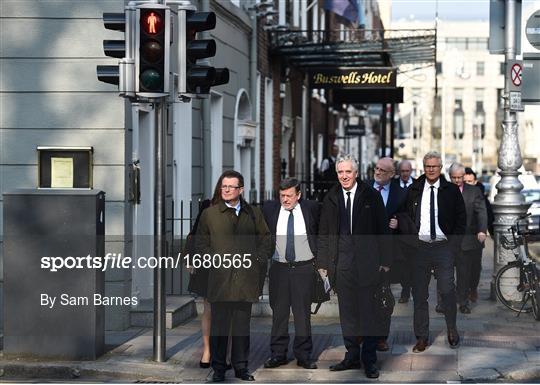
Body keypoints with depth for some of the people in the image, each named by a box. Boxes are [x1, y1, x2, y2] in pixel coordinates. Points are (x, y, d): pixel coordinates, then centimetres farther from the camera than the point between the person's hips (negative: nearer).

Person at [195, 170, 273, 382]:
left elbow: (265, 240, 15)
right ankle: (218, 368, 8)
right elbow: (201, 243, 8)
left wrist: (258, 260, 1)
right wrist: (215, 261, -4)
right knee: (219, 324, 0)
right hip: (220, 277, -1)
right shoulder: (209, 214, 7)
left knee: (243, 324, 6)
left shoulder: (254, 213, 11)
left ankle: (241, 367, 14)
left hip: (246, 277, 2)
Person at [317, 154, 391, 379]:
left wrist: (384, 260, -4)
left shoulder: (371, 196, 1)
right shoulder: (331, 199, 8)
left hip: (367, 262, -3)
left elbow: (382, 230, 1)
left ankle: (370, 360, 7)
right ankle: (352, 356, 17)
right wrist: (323, 263, 5)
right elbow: (324, 233, 11)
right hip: (341, 262, 3)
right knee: (346, 312, 7)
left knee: (368, 311, -1)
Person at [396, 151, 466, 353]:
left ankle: (452, 329, 13)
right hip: (420, 247, 2)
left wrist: (455, 243, -2)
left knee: (447, 290, -9)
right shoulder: (413, 190, 8)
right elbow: (406, 216, 14)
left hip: (444, 247, -2)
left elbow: (461, 218, 6)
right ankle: (422, 338, 9)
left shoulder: (451, 190, 4)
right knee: (419, 294, 2)